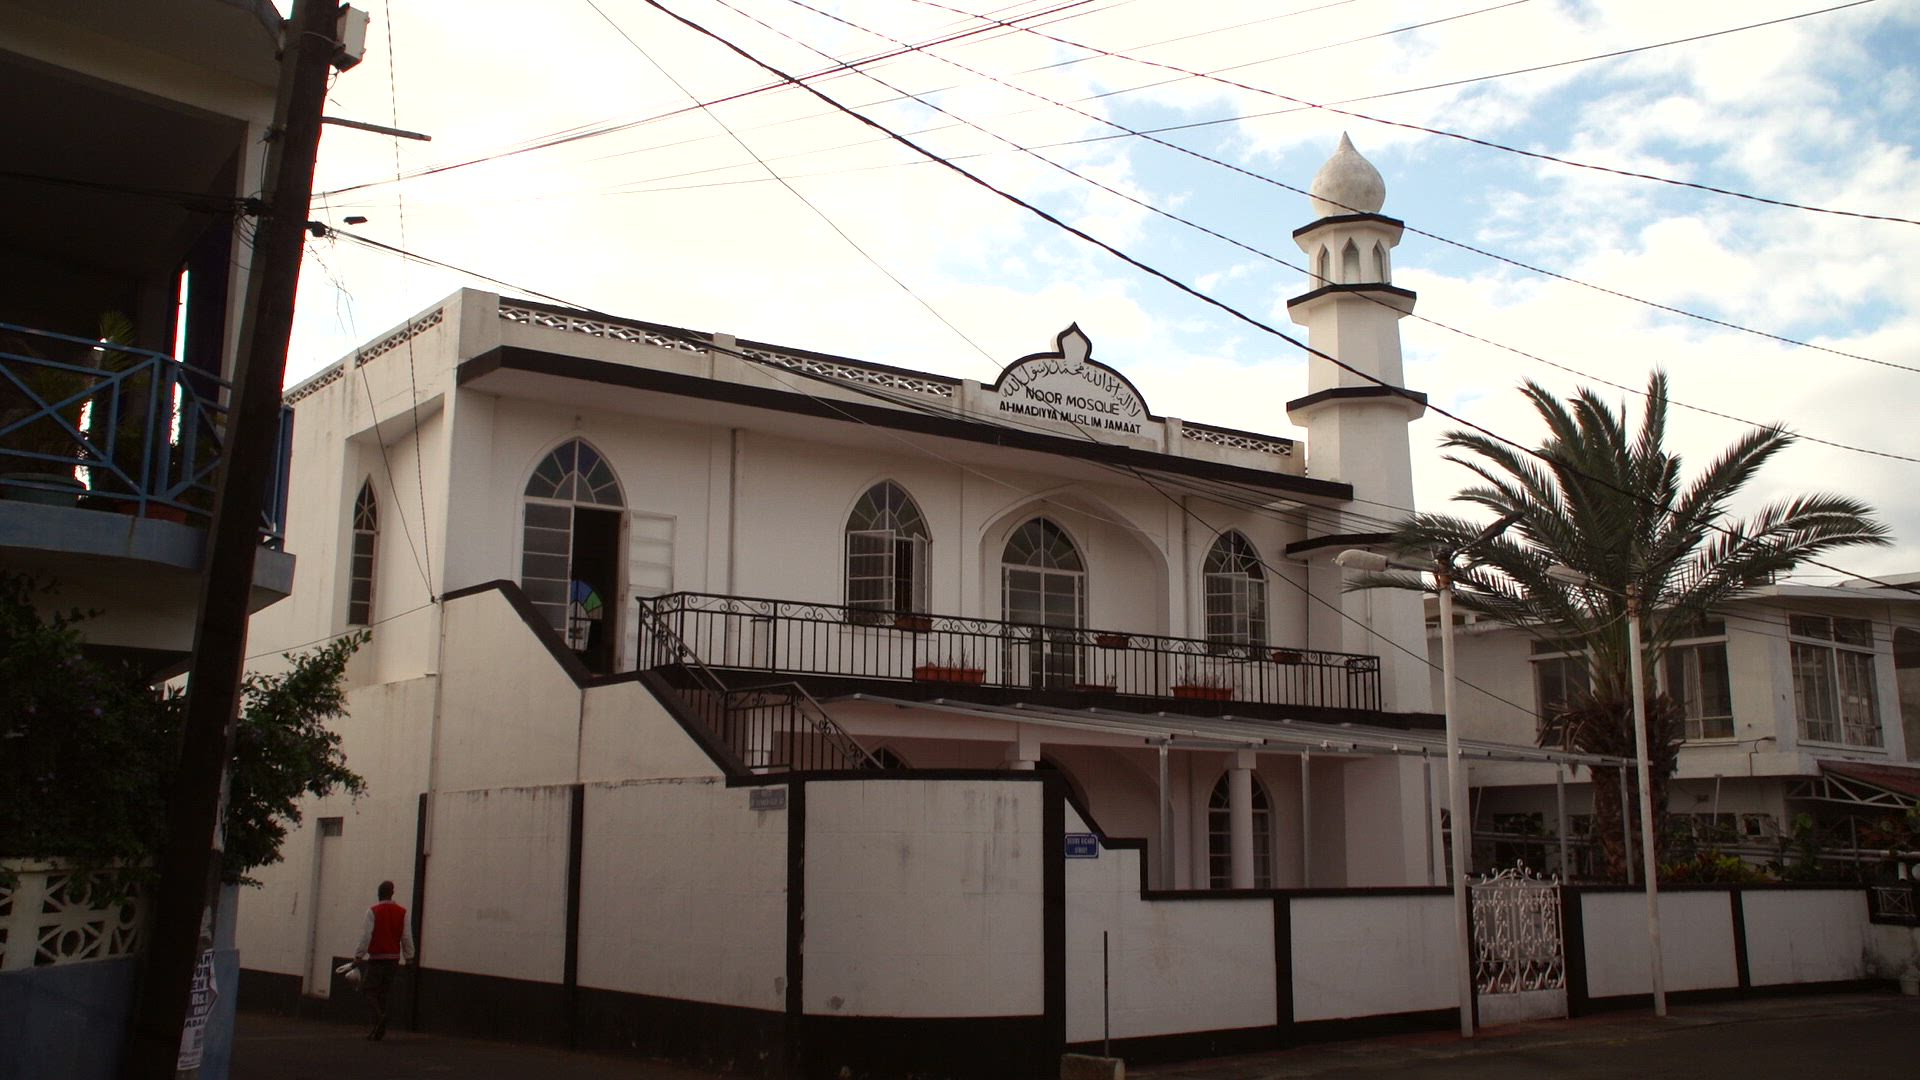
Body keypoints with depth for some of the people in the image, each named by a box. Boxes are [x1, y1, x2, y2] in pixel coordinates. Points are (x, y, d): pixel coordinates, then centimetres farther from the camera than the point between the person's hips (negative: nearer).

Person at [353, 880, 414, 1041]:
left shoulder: (373, 911, -7)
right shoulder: (401, 912, 5)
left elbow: (366, 936, -10)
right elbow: (407, 937, 6)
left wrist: (358, 955, -5)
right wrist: (409, 957, 13)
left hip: (376, 957, -4)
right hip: (393, 958, 5)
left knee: (369, 990, 0)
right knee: (382, 992, 13)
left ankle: (380, 1016, -26)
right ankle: (378, 1030, 12)